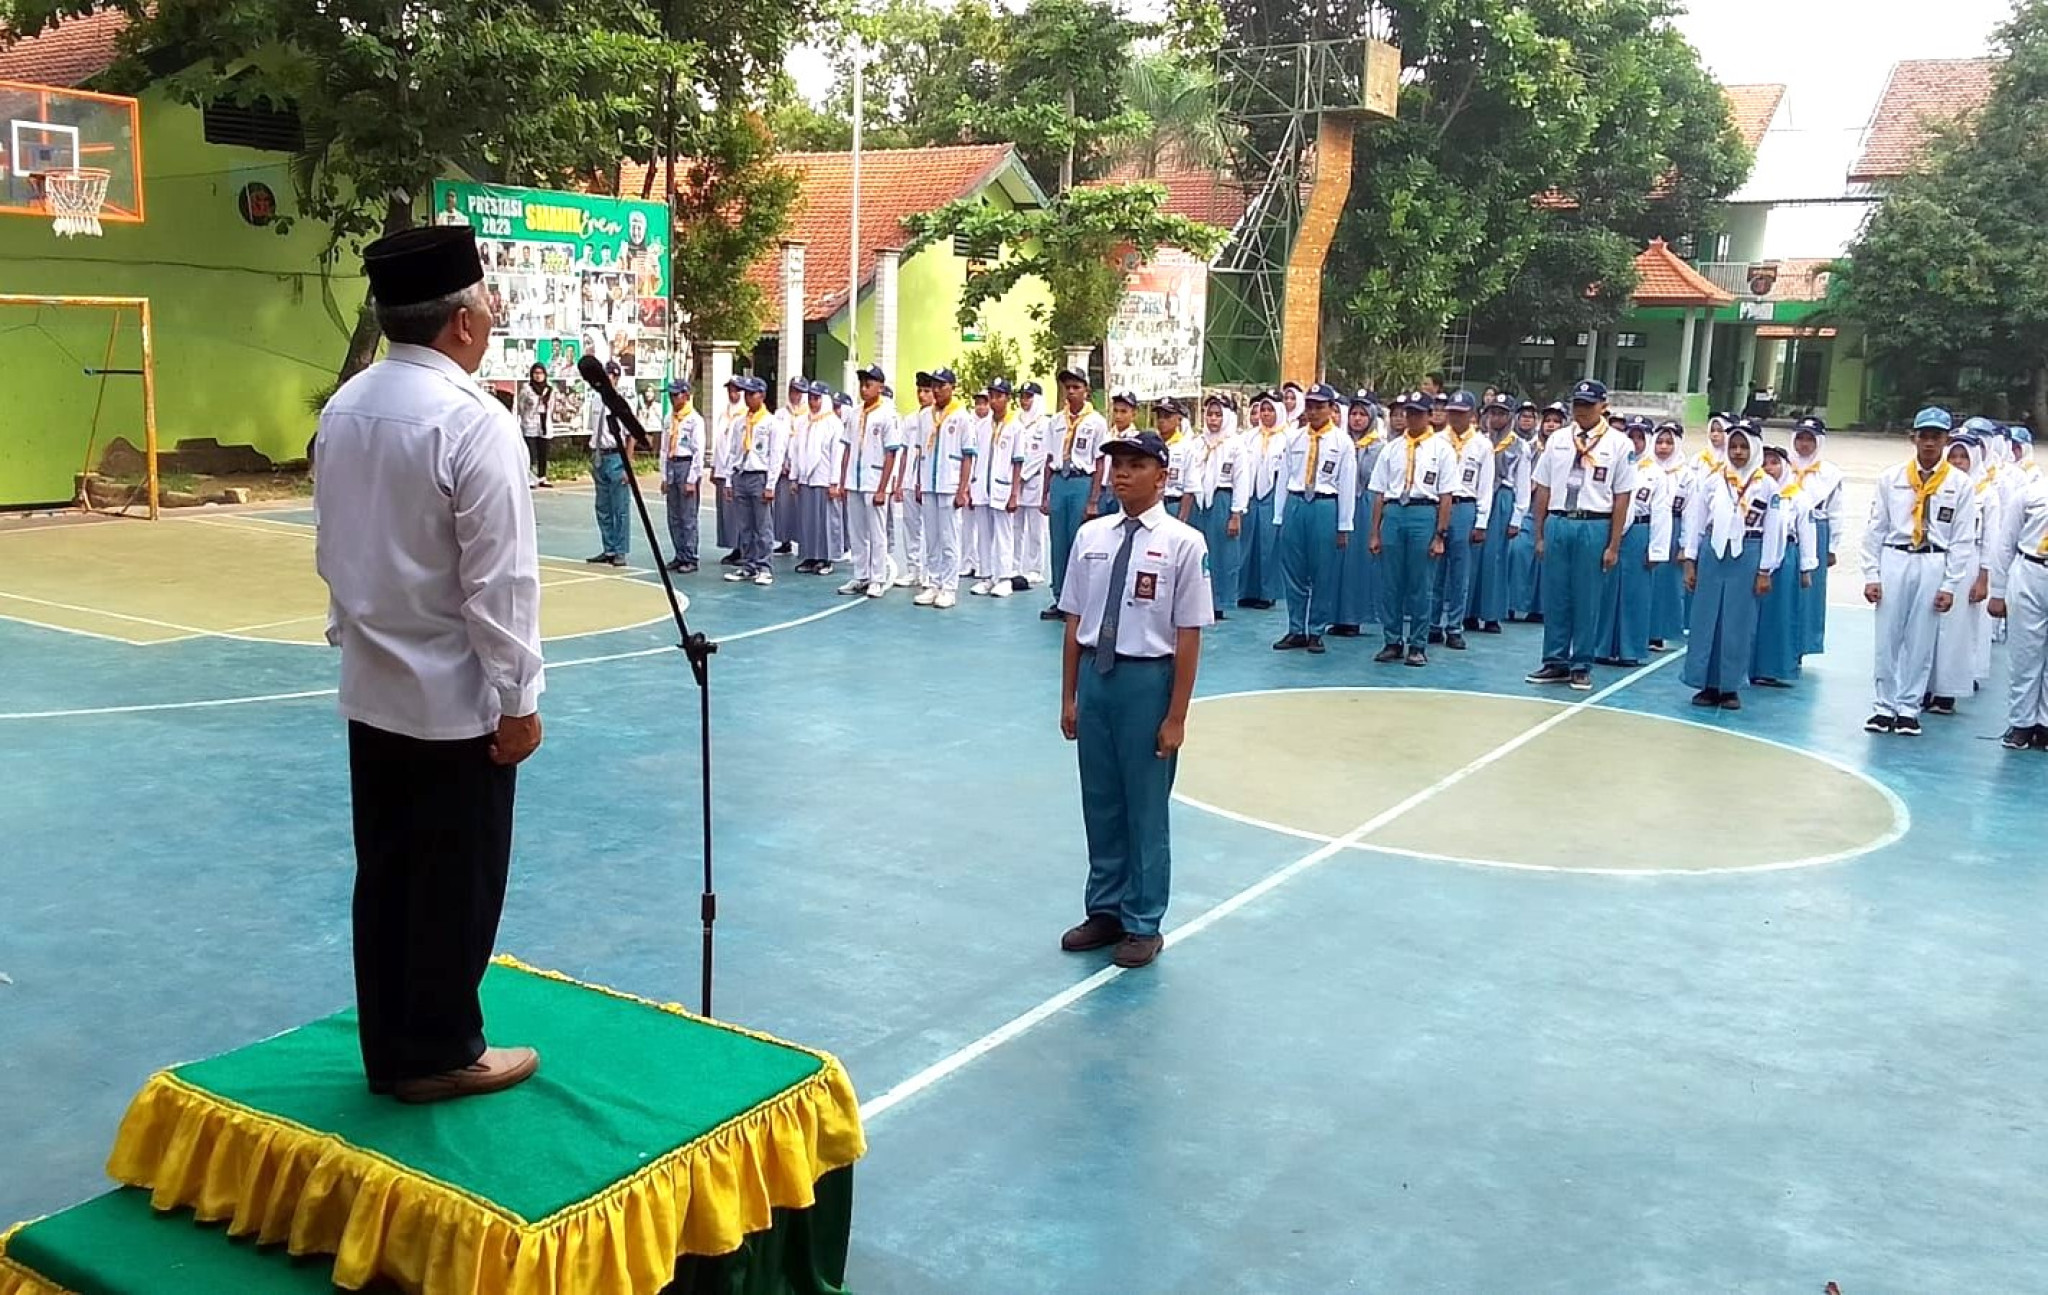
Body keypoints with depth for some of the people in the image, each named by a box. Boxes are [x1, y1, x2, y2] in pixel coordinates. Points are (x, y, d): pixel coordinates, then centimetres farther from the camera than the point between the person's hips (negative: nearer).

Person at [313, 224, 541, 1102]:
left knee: (384, 873, 15)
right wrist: (519, 698, -12)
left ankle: (389, 1050, 27)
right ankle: (440, 1055, 20)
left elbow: (333, 550, 11)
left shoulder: (343, 409, 4)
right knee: (456, 885, 7)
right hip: (456, 697, -7)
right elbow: (500, 580, -19)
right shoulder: (472, 422, -19)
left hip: (371, 686, 7)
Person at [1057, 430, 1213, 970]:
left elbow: (1188, 636, -10)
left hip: (1147, 679, -4)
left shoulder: (1182, 543, -11)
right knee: (1100, 803, 16)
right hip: (1094, 676, 5)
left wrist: (1176, 717, -11)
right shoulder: (1091, 536, 3)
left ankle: (1143, 925, 25)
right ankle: (1104, 911, 34)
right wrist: (1068, 697, 7)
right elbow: (1074, 622, 7)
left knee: (1146, 808, 8)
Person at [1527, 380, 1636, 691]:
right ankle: (1555, 662, 19)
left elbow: (1622, 498, -3)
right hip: (1557, 522, 3)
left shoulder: (1618, 444, -1)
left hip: (1594, 526, -3)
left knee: (1587, 599, 4)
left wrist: (1613, 546, -6)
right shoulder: (1558, 440, 8)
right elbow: (1543, 489, 10)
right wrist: (1539, 535, 6)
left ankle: (1582, 665, 15)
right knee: (1554, 597, 7)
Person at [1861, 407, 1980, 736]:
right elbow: (1875, 529, 5)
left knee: (1920, 641, 4)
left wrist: (1950, 585, -3)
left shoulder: (1961, 484, 1)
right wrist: (1871, 575, 0)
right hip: (1894, 560, 1)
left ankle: (1908, 709, 14)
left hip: (1933, 565, -1)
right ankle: (1885, 707, 13)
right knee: (1887, 639, 3)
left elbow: (1963, 539, 1)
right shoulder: (1891, 478, 4)